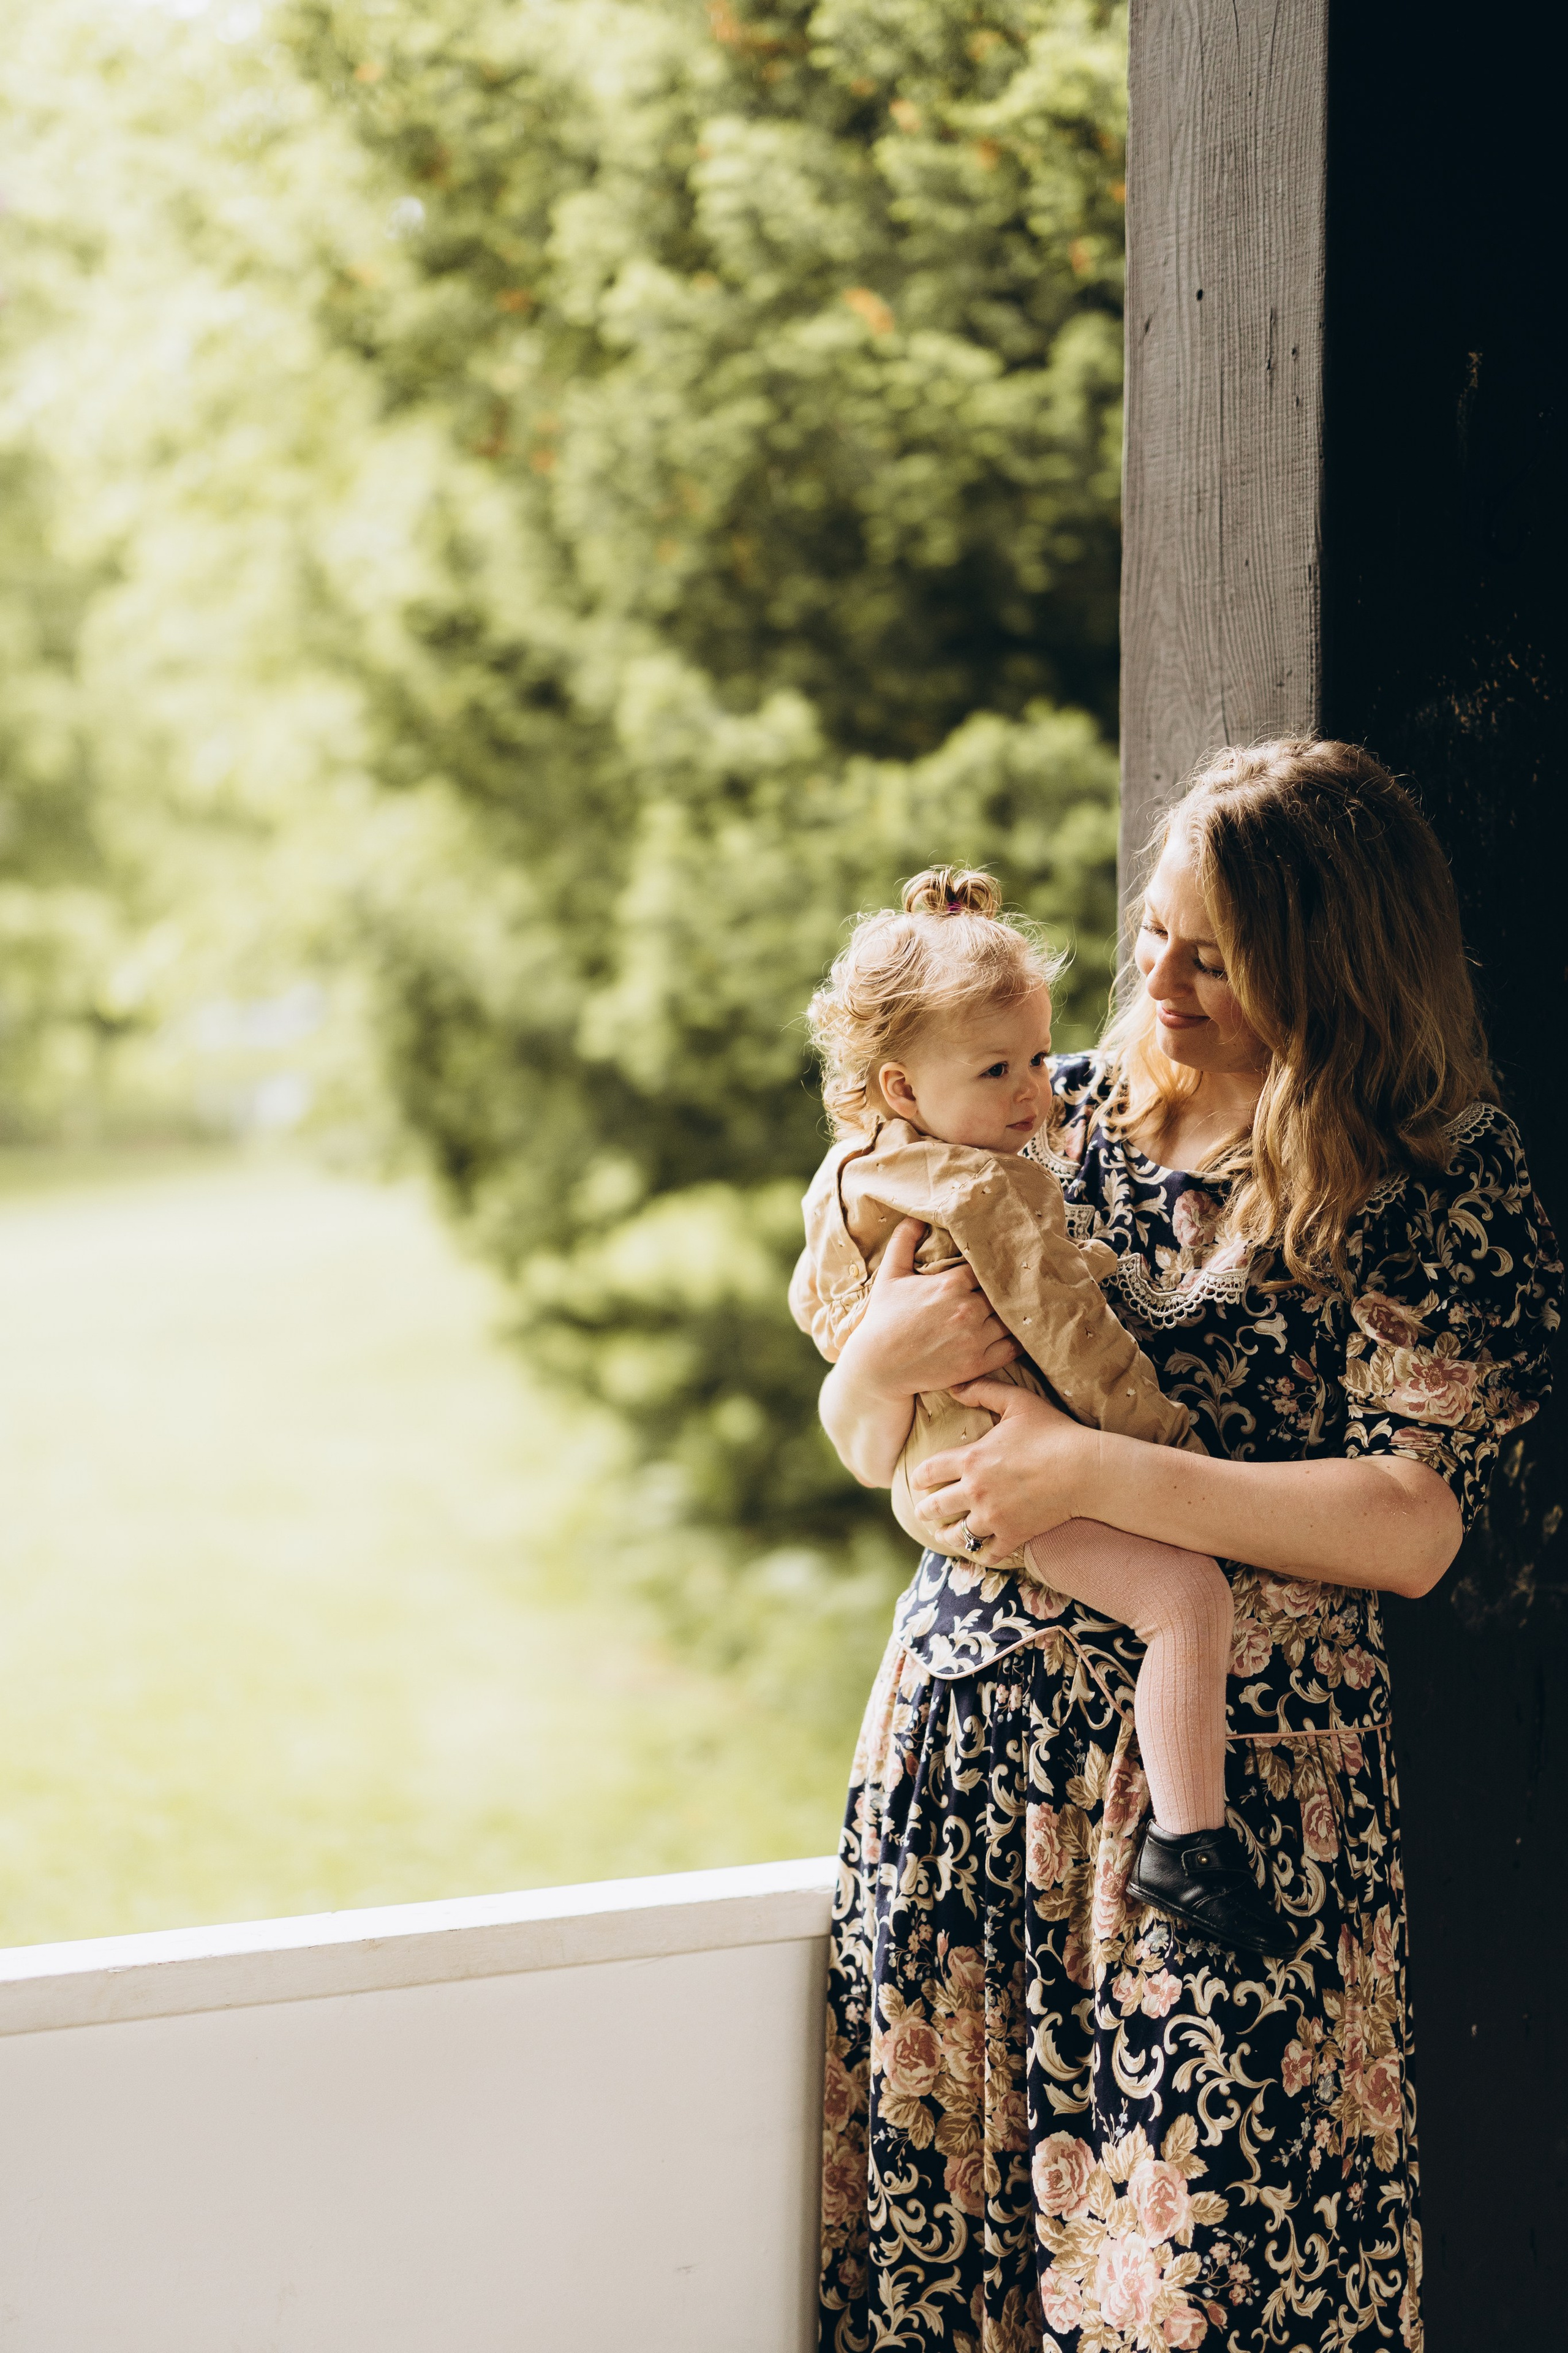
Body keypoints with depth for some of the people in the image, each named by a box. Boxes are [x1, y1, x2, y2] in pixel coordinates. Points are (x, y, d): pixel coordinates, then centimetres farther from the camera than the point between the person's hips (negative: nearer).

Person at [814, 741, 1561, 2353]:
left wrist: (1091, 1473, -16)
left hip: (1229, 1775, -4)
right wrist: (880, 1361, -9)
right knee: (938, 2210, 8)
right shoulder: (1058, 1112, 9)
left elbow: (1411, 1527, -14)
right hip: (963, 1726, 4)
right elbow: (858, 1440, 14)